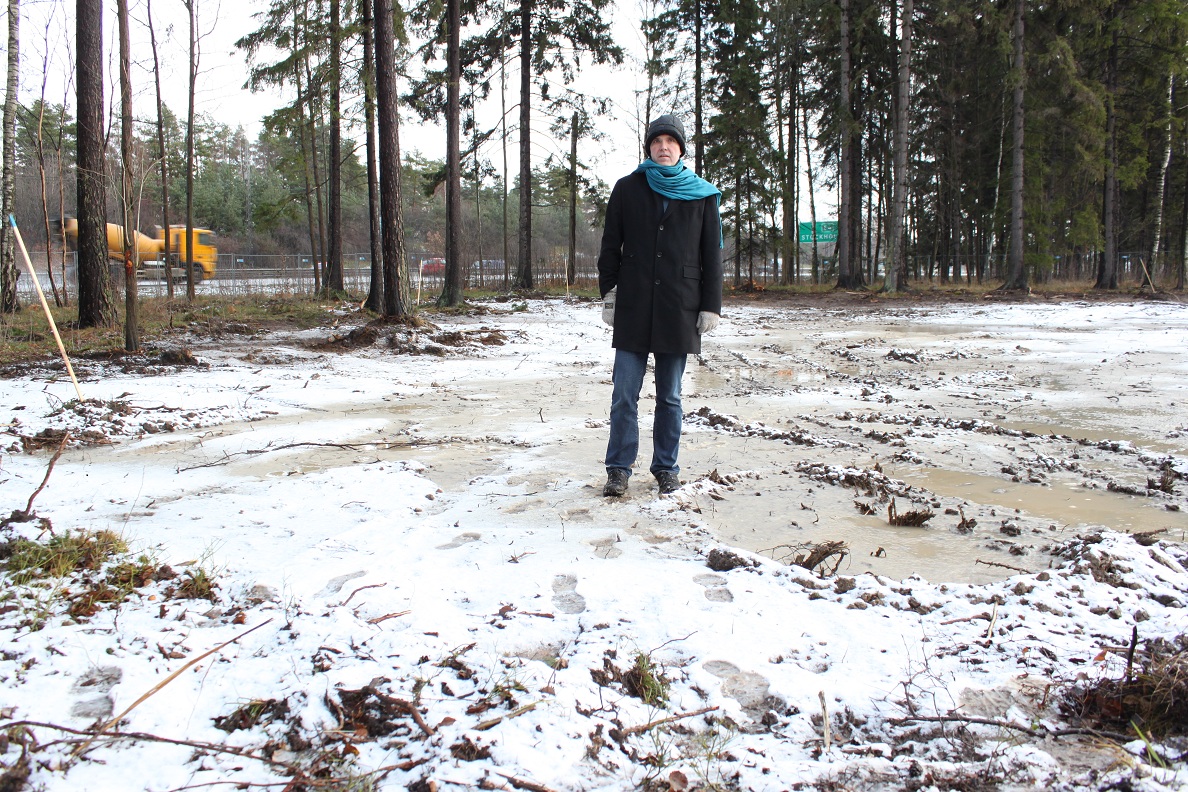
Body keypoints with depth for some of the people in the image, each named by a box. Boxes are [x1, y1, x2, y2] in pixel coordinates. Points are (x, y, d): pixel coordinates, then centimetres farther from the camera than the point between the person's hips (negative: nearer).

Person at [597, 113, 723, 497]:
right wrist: (609, 292, 0)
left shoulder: (701, 194, 7)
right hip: (633, 307, 0)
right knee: (624, 394, -3)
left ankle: (666, 468, 18)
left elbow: (712, 254, 7)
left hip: (679, 308, 0)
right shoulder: (627, 189, 7)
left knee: (670, 396, 7)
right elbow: (610, 245, 9)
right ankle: (618, 469, 7)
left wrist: (711, 306, 2)